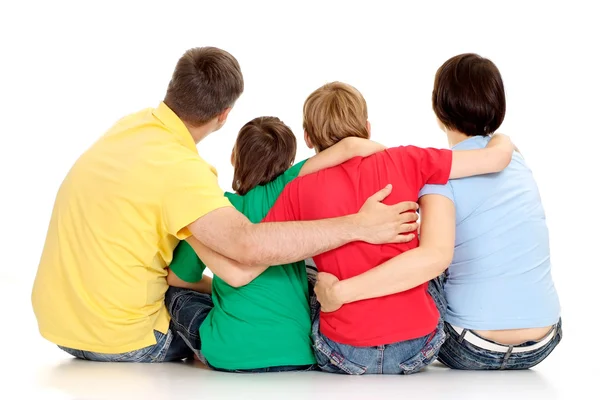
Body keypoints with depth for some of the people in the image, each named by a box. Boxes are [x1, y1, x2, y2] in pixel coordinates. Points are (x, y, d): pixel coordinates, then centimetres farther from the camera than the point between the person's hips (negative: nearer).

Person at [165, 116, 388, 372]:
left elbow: (177, 278, 17)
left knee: (175, 291, 24)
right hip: (297, 354, 1)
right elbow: (351, 145, -11)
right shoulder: (282, 190, -1)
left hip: (230, 355, 0)